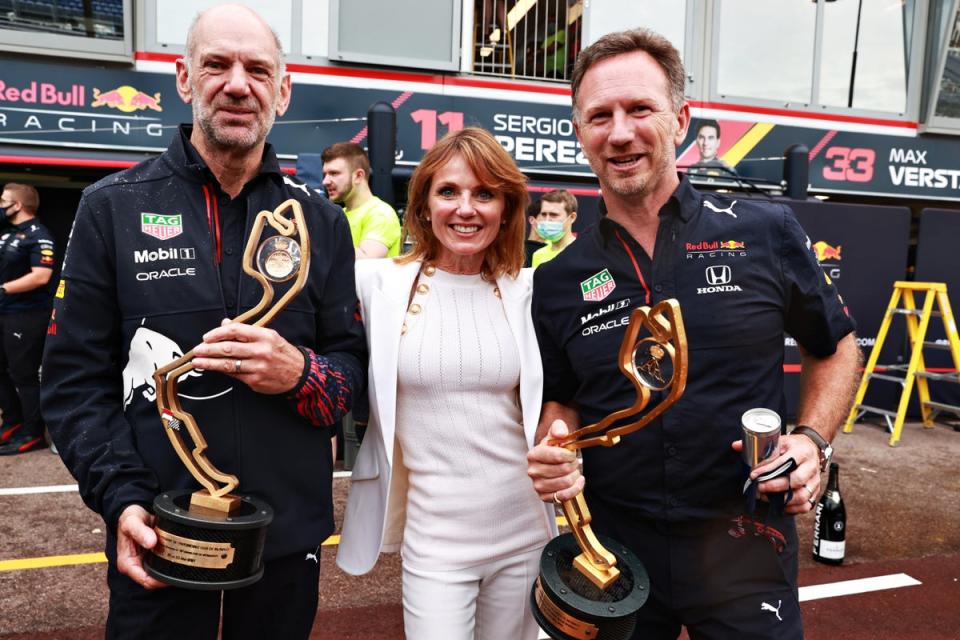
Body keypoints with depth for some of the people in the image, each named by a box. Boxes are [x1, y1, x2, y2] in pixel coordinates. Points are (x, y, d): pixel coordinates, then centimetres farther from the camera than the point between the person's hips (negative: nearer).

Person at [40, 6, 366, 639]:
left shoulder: (321, 221, 3)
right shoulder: (113, 207, 0)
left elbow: (354, 365, 4)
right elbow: (76, 377, -1)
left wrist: (299, 372, -18)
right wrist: (122, 498, -13)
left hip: (289, 533, 2)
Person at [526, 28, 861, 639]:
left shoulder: (768, 233, -7)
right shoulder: (559, 281, -2)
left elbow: (836, 348, 7)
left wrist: (813, 441, -8)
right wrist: (552, 453, -11)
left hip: (745, 544, -1)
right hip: (612, 544, 2)